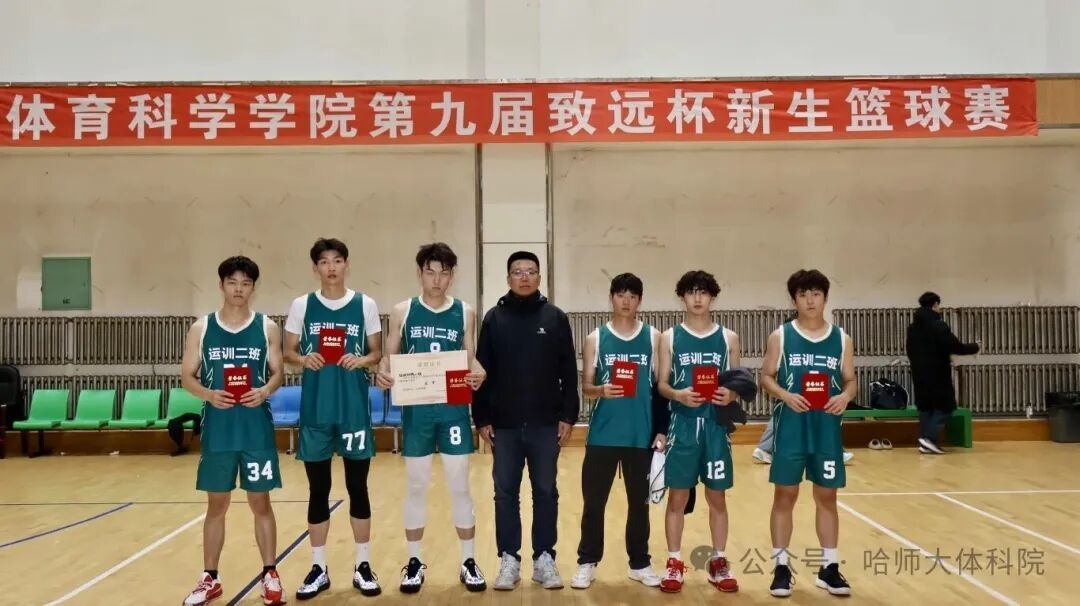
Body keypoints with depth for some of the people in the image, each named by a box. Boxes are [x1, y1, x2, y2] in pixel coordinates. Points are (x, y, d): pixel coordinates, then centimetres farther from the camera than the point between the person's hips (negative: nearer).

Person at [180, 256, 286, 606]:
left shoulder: (267, 327, 2)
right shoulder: (201, 328, 3)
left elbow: (278, 373, 4)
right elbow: (187, 377, 3)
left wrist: (265, 391, -18)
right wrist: (209, 394, -16)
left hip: (257, 430, -1)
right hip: (217, 430, 1)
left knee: (261, 502, 6)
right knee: (216, 504, 10)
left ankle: (270, 575, 18)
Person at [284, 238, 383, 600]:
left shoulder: (365, 305, 2)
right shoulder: (302, 305, 3)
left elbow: (377, 353, 7)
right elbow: (288, 352, 7)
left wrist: (362, 360, -15)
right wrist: (303, 359, -15)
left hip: (354, 407, -1)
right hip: (315, 409, 1)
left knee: (358, 487, 6)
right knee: (318, 490, 8)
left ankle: (363, 566, 18)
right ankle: (319, 569, 20)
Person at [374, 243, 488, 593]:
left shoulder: (465, 313, 3)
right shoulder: (402, 311, 3)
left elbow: (470, 359, 5)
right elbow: (390, 357, 4)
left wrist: (477, 374, -17)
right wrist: (383, 373, -18)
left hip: (454, 409, 0)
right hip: (416, 409, 0)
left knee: (460, 486, 5)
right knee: (416, 486, 9)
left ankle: (469, 561, 17)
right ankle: (414, 562, 22)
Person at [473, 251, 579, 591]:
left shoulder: (555, 318, 3)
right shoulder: (494, 318, 3)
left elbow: (569, 372, 4)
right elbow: (482, 372, 4)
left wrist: (568, 416, -2)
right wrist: (481, 419, 0)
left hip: (546, 424, 0)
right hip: (504, 426, 0)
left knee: (545, 493, 7)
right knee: (505, 494, 6)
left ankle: (544, 558, 18)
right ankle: (509, 560, 17)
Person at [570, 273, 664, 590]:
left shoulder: (654, 337, 4)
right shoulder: (595, 339, 2)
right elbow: (585, 387, 1)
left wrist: (662, 429, 0)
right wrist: (601, 390, -21)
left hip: (641, 434, 1)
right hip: (603, 434, 0)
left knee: (639, 502, 11)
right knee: (593, 501, 5)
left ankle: (640, 563, 24)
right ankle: (587, 563, 17)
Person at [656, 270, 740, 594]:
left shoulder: (728, 338, 6)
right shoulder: (670, 337, 4)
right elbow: (662, 385, 1)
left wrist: (730, 395, -13)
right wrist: (678, 394, -19)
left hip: (716, 426, 1)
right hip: (682, 425, -1)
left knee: (717, 497, 9)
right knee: (677, 496, 4)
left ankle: (719, 562, 22)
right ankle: (675, 563, 16)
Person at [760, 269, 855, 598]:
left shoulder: (841, 339, 6)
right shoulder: (780, 336, 0)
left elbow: (851, 380, 7)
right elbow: (766, 377, 0)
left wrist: (845, 396, -14)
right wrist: (785, 395, -19)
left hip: (827, 429, 2)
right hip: (790, 427, -2)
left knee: (827, 496, 10)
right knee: (785, 495, 5)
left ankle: (829, 567, 22)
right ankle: (781, 566, 15)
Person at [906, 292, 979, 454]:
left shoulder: (913, 327, 9)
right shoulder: (938, 325, -14)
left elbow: (910, 351, 15)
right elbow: (956, 347, -14)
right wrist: (974, 347, 2)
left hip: (919, 374, 7)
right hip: (937, 374, -7)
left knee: (924, 406, 11)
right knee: (944, 406, 2)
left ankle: (925, 440, 8)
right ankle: (929, 438, -11)